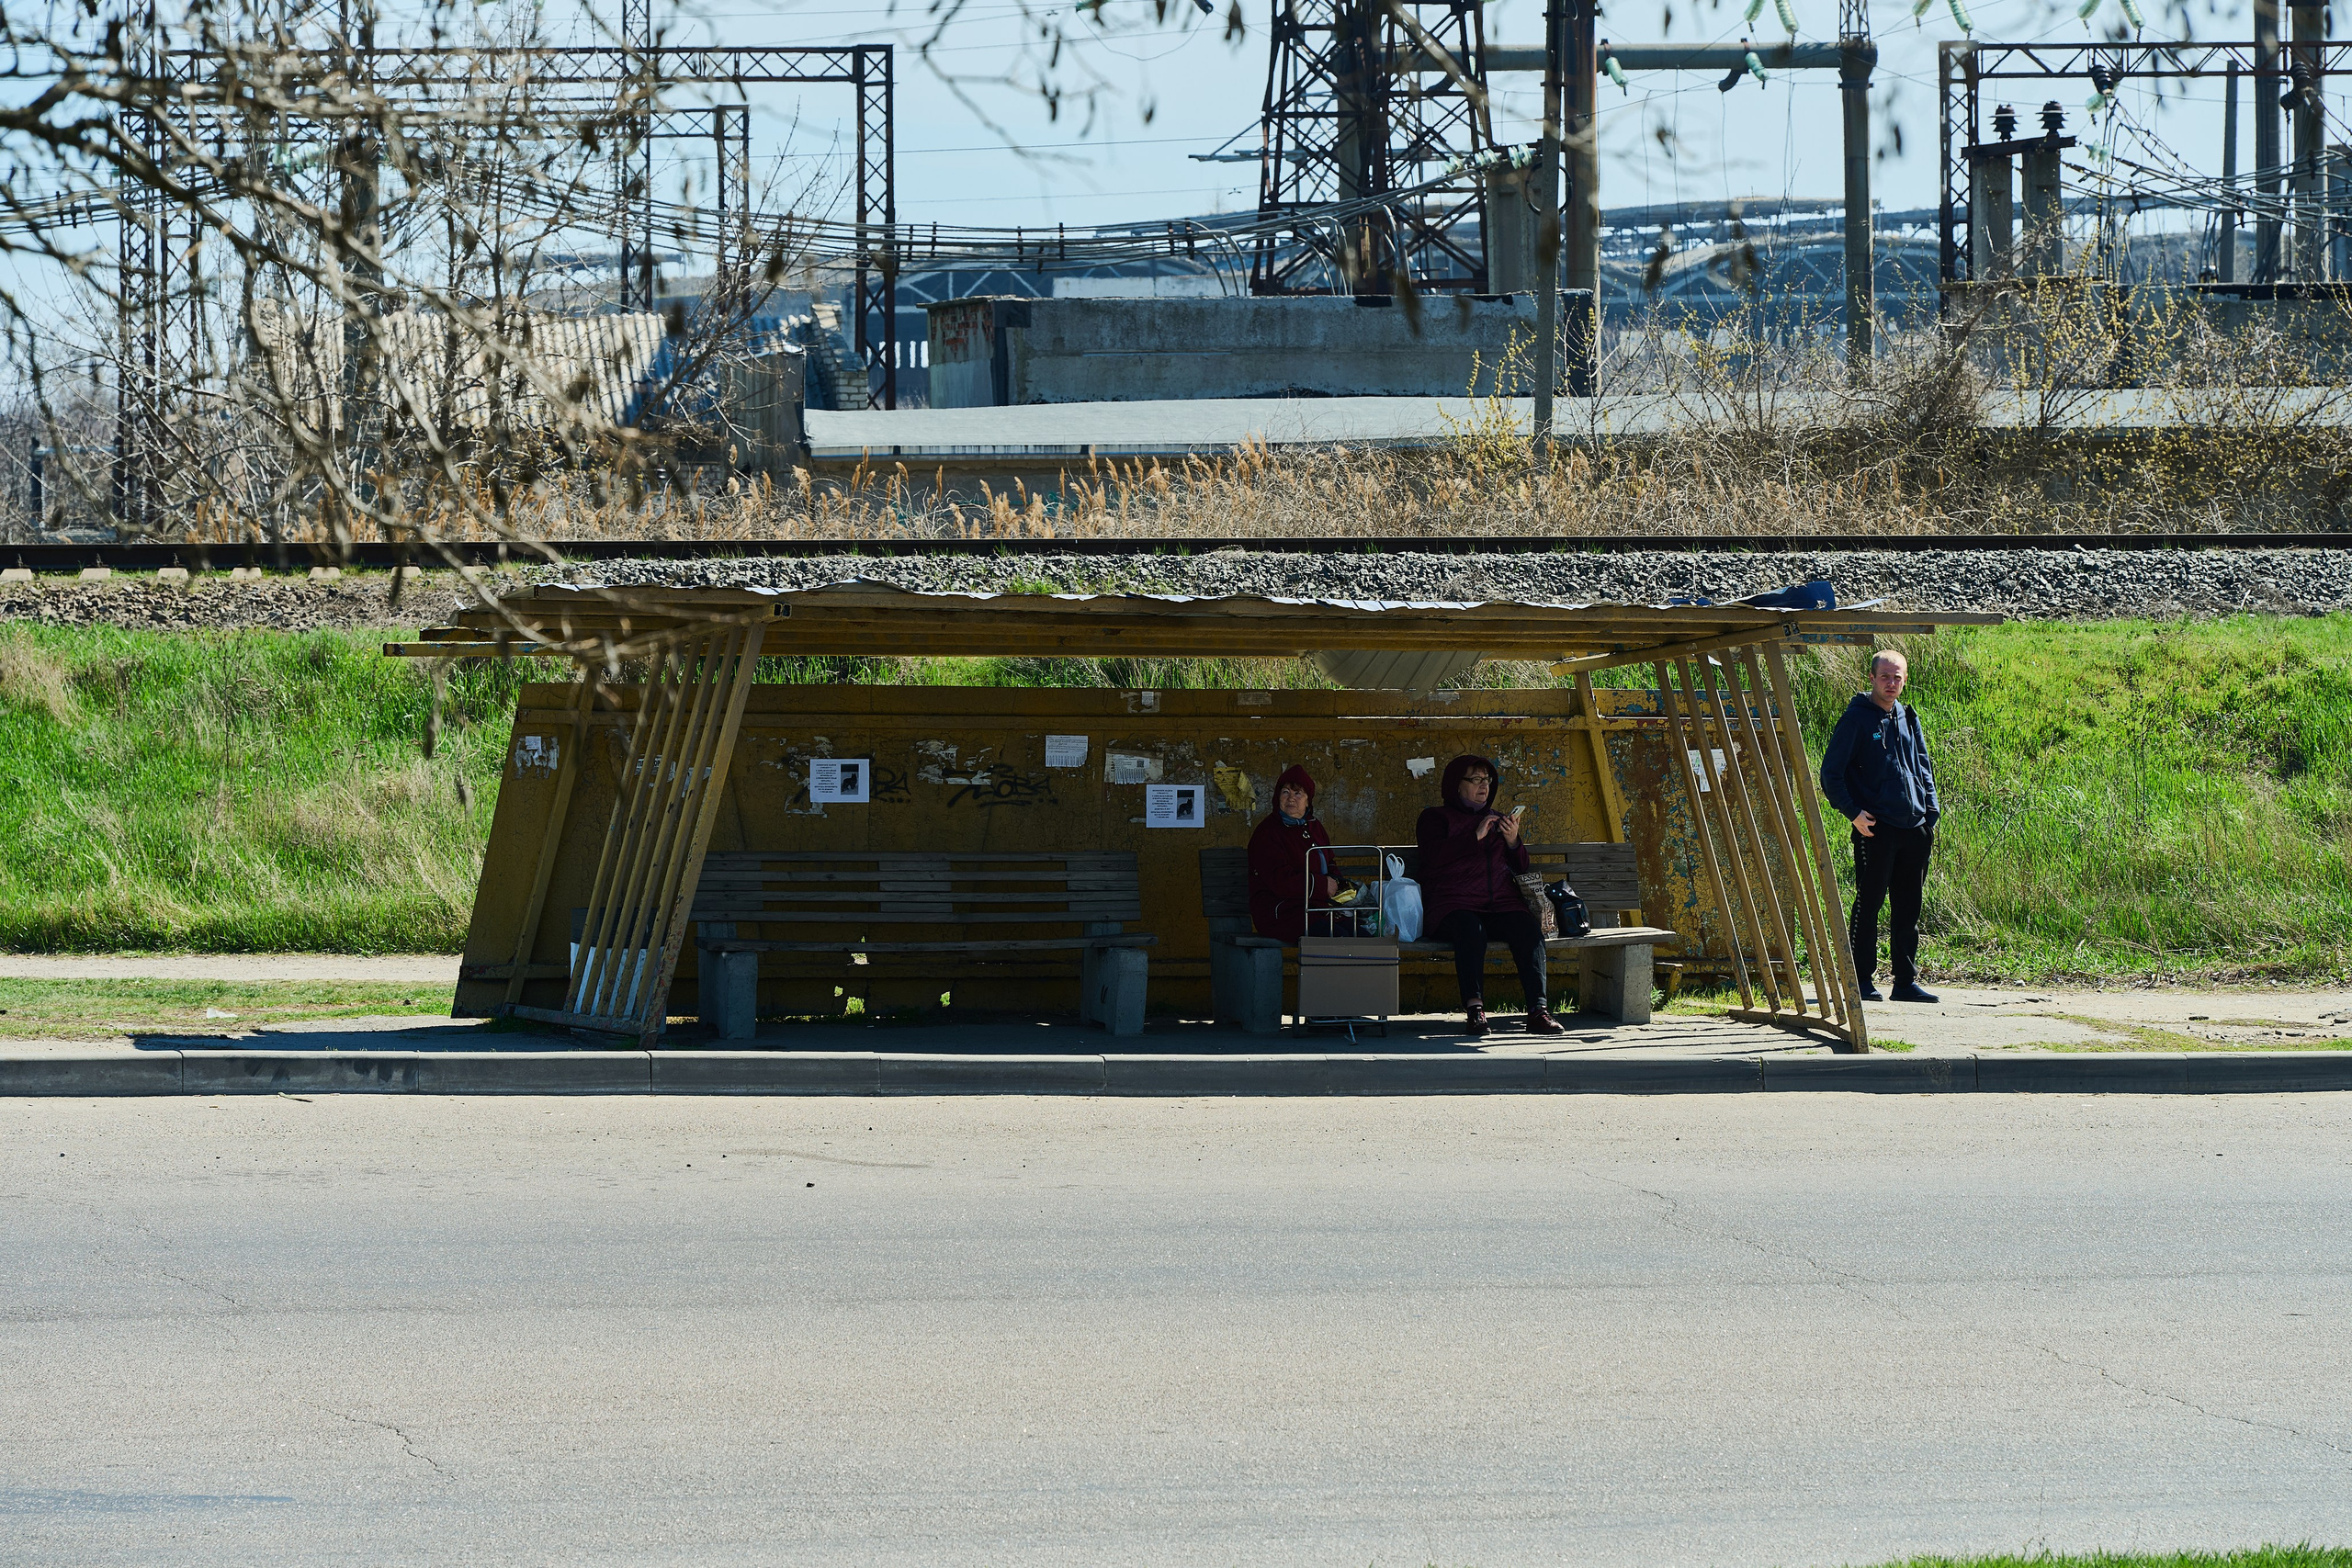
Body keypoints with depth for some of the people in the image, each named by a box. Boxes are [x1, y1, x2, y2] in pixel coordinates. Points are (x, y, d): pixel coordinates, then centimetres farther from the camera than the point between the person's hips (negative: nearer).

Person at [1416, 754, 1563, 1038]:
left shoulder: (1497, 820, 29)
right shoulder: (1435, 818, 16)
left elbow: (1520, 868, 24)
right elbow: (1435, 855, -5)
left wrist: (1513, 842, 4)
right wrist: (1475, 836, -9)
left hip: (1500, 905, 4)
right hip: (1454, 905, -4)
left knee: (1528, 929, -29)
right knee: (1470, 929, -39)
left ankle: (1537, 1010, -37)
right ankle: (1475, 1010, -45)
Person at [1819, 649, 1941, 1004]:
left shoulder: (1908, 719, 15)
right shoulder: (1856, 718, -3)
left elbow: (1924, 770, 22)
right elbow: (1831, 773, -4)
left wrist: (1930, 813, 10)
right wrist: (1853, 812, -12)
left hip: (1914, 829, 6)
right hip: (1875, 828, -6)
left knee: (1909, 908, 8)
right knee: (1868, 904, -3)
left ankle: (1907, 981, 13)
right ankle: (1861, 980, 3)